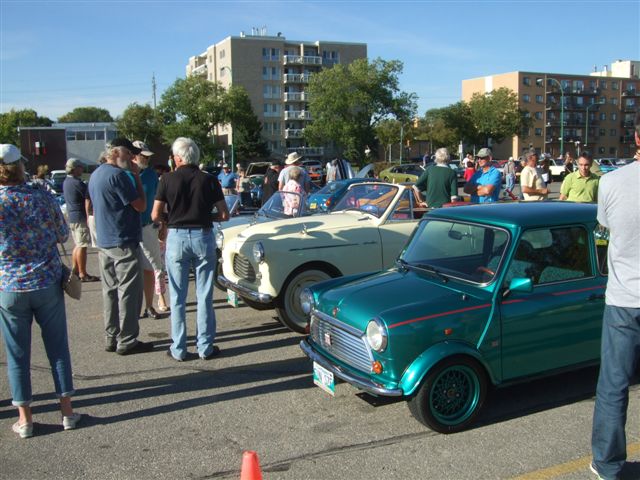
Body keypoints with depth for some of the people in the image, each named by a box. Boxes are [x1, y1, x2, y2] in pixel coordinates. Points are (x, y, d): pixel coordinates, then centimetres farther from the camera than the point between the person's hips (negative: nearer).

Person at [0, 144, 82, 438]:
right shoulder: (43, 199, -7)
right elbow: (63, 236, 3)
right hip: (48, 284, 1)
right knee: (58, 348, 11)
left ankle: (24, 419, 18)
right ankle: (67, 412, 18)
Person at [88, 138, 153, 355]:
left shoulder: (95, 175, 13)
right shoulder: (118, 175, -17)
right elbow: (141, 205, -14)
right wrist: (136, 176, -9)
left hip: (104, 243, 9)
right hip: (123, 243, -9)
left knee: (110, 291, 13)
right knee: (129, 293, -1)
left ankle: (111, 338, 19)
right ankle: (127, 341, 4)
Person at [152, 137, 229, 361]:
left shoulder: (168, 179, -3)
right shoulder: (208, 180, -1)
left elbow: (155, 215, -5)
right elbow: (224, 215, -1)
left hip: (176, 237, 0)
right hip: (203, 237, 1)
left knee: (177, 297, 9)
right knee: (204, 296, 8)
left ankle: (178, 349, 14)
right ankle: (205, 347, 14)